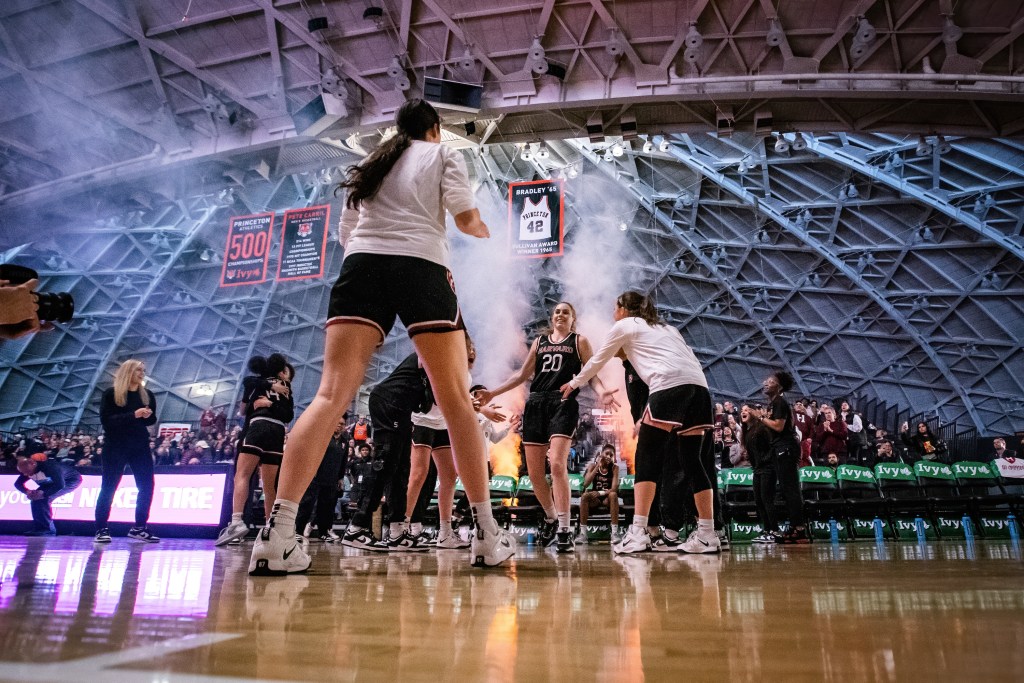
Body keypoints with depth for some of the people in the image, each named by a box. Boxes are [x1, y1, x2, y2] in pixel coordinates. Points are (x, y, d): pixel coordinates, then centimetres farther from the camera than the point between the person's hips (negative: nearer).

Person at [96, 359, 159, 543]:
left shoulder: (147, 395, 8)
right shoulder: (111, 393, -5)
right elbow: (106, 420, -14)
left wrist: (147, 416, -8)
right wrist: (133, 415, -23)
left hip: (140, 445, 5)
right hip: (116, 446, -4)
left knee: (147, 486, 1)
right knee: (108, 487, 2)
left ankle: (139, 528, 11)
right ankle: (101, 529, 11)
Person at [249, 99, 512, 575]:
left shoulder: (369, 163, 29)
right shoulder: (443, 154, 18)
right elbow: (465, 217, 4)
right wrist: (482, 230, 26)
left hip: (360, 266, 3)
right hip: (421, 266, -3)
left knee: (332, 395, -9)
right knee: (456, 399, 1)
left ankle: (277, 532, -21)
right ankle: (487, 535, 1)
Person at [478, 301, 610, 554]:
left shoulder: (579, 341, 12)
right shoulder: (539, 341, 20)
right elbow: (523, 374, 21)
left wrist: (602, 391, -19)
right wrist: (493, 393, 15)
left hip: (563, 404, -4)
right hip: (536, 403, 4)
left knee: (557, 464, -21)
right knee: (534, 471, 3)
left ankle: (565, 530, -17)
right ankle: (551, 518, 25)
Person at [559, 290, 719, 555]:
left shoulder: (624, 326, 16)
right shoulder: (665, 328, 34)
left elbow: (597, 361, 26)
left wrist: (574, 383, 42)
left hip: (670, 386, -7)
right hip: (699, 386, 7)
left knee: (647, 457, -2)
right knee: (693, 460, 10)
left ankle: (638, 533, -7)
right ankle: (707, 534, 9)